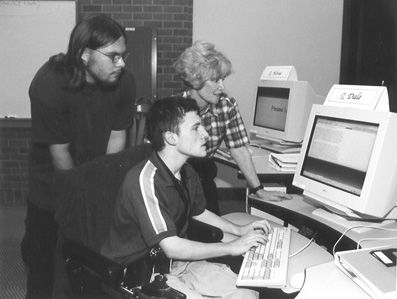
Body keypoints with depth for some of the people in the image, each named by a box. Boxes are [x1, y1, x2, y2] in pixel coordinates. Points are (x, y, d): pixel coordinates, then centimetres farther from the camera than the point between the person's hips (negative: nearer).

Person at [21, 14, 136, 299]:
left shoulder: (125, 81, -17)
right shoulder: (49, 84, -26)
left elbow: (117, 136, -8)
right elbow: (59, 152, -20)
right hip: (55, 178, -2)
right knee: (42, 240, 11)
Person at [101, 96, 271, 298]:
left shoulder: (187, 173, 0)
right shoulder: (146, 180, -27)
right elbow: (172, 247, -27)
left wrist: (239, 230, 8)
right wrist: (232, 247, -18)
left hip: (174, 261, 8)